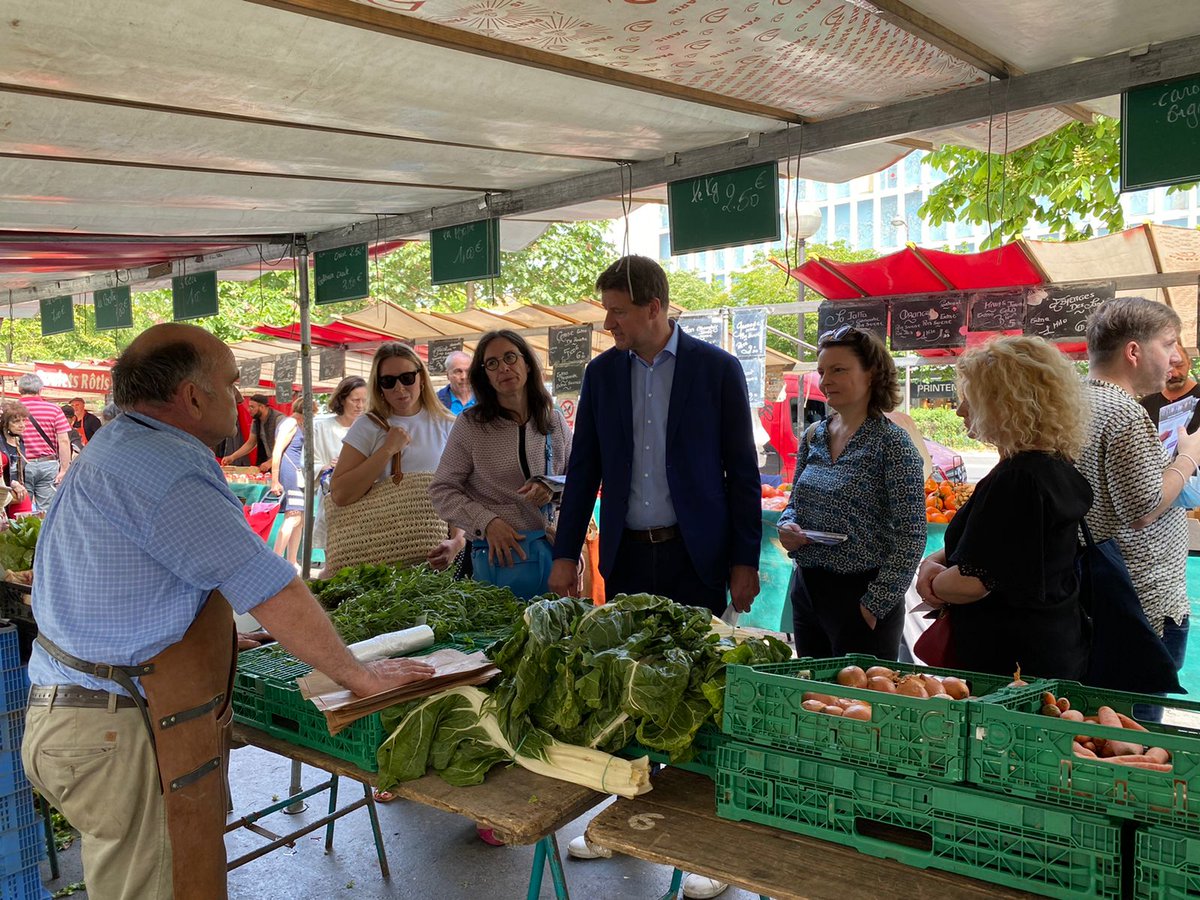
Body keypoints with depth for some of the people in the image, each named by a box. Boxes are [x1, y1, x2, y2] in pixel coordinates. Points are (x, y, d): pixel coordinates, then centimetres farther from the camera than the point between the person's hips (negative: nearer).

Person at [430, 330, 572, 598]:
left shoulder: (554, 421, 6)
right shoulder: (470, 424, -3)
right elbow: (442, 490, -1)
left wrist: (553, 489, -10)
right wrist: (487, 523, -14)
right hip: (497, 552, -2)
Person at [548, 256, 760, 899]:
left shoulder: (717, 368, -4)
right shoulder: (602, 373, 6)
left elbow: (742, 471, -3)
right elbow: (584, 468, 9)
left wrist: (744, 561, -6)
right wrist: (566, 553, 6)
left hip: (693, 556, -3)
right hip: (626, 555, 3)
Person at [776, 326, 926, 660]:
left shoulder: (891, 443, -11)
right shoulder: (813, 436, 7)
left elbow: (910, 537, -14)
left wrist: (876, 604, -16)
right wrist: (787, 526, -3)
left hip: (860, 595, -6)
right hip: (806, 590, 6)